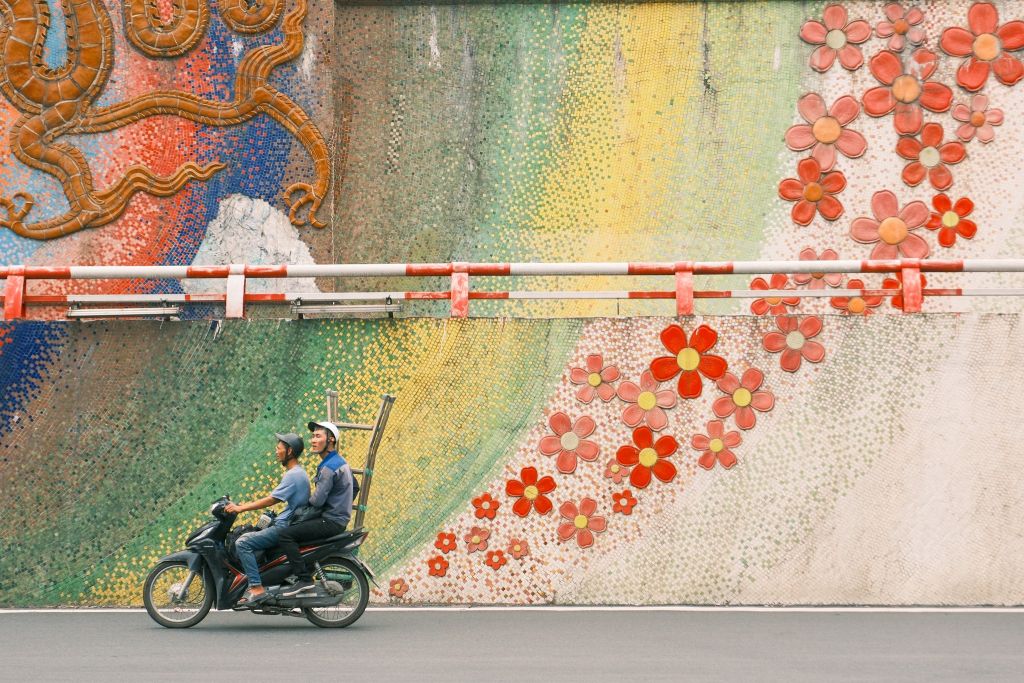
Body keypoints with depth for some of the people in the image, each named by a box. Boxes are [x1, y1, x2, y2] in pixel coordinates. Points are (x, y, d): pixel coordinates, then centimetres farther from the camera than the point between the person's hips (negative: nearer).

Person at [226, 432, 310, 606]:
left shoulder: (293, 475, -16)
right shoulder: (298, 473, 17)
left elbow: (271, 500, -20)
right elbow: (274, 499, 21)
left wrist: (241, 508, -17)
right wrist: (246, 506, 17)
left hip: (285, 527, -11)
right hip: (287, 523, 11)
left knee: (243, 543, -18)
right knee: (249, 535, 22)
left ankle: (257, 588, -24)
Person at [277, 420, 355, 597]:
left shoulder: (329, 467, -18)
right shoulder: (340, 462, 15)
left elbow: (317, 501, -21)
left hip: (331, 521, -11)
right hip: (340, 517, 11)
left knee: (287, 535, -17)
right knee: (294, 528, 23)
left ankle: (305, 581, -22)